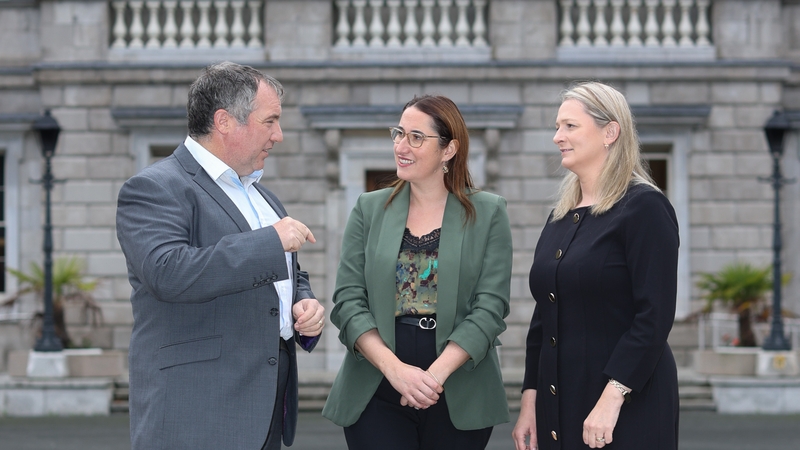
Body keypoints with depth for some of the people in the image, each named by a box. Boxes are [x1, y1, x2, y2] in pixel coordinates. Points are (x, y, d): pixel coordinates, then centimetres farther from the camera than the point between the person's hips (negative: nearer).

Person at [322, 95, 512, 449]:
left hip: (459, 399, -1)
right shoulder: (369, 210, 8)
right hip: (376, 395, 1)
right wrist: (394, 368, -15)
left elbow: (490, 307, -5)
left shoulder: (488, 214, 3)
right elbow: (348, 300, 0)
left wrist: (436, 374, -18)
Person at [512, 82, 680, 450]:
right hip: (558, 408, 7)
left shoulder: (644, 208, -9)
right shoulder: (560, 218, 14)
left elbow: (655, 316, -16)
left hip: (627, 412, -7)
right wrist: (529, 399, 10)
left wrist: (611, 399, -22)